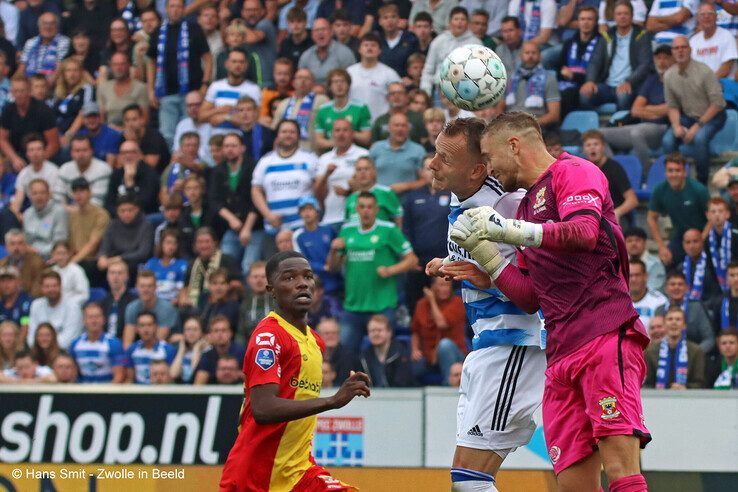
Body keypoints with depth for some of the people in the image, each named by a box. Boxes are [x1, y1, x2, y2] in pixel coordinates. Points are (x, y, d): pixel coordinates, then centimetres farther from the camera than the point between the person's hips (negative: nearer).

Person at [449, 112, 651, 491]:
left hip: (606, 335, -8)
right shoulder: (526, 205, 28)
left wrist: (510, 230, -20)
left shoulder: (574, 172, 3)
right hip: (562, 353, 8)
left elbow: (585, 231, -18)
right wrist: (482, 251, 17)